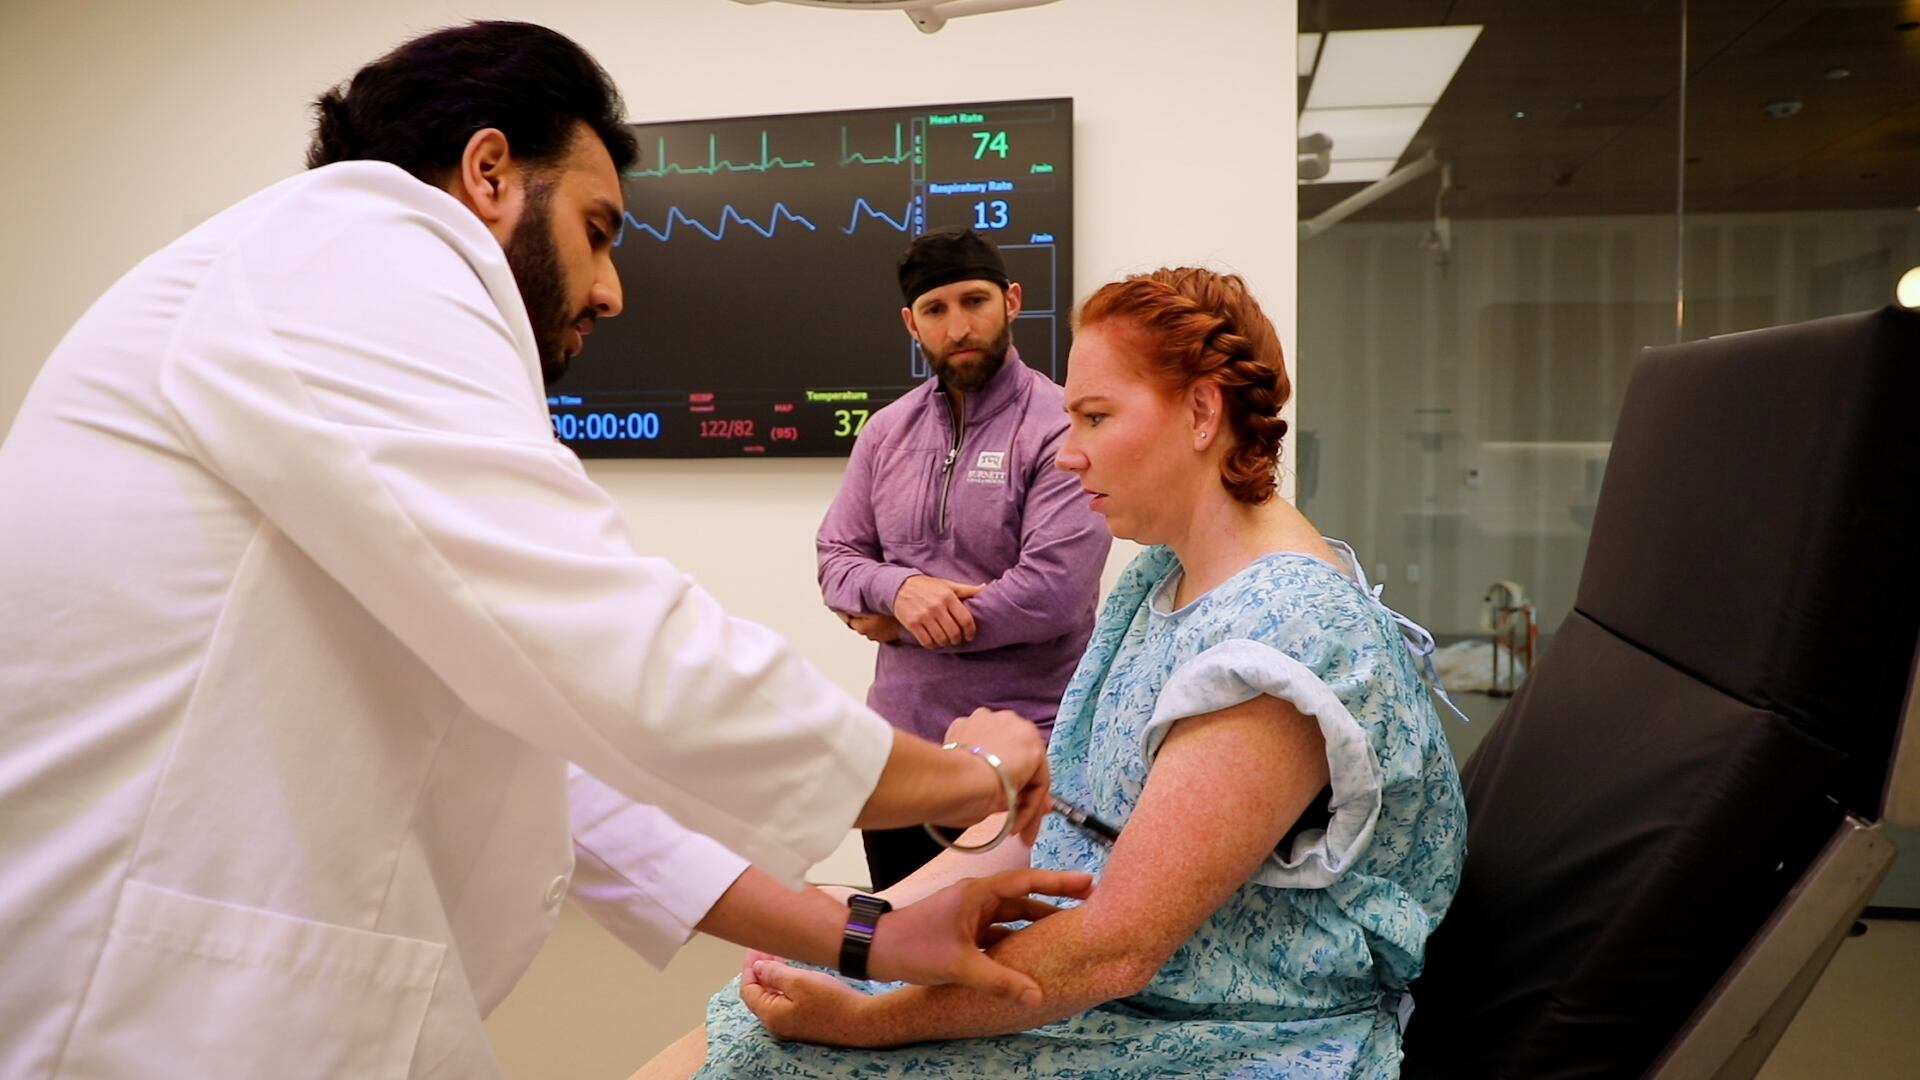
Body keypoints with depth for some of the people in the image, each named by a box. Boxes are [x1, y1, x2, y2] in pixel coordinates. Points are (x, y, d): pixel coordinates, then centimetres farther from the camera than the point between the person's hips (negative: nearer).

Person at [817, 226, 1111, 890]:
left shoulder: (1058, 429, -12)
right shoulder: (887, 430, 7)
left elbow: (1052, 591, -22)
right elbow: (835, 556, 8)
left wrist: (900, 624, -11)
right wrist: (897, 586, -16)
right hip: (899, 736, 6)